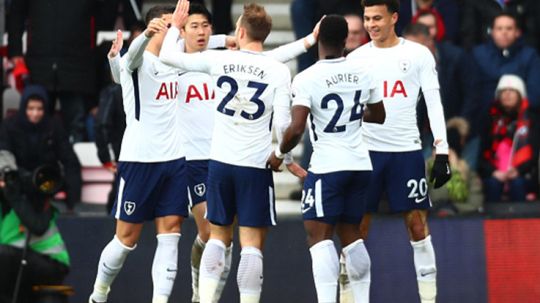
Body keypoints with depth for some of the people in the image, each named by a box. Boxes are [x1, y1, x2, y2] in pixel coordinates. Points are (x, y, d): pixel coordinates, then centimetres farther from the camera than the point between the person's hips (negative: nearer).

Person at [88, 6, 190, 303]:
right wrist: (147, 33, -56)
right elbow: (134, 54, -35)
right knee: (127, 238, 3)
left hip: (175, 159, 6)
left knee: (170, 234, -3)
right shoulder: (140, 61, -8)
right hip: (139, 158, -6)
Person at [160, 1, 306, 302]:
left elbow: (168, 55, 7)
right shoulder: (278, 71, -7)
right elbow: (282, 124, -9)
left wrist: (175, 26, 24)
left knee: (218, 237, 14)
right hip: (255, 165, -3)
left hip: (220, 162, 3)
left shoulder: (219, 60, -2)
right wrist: (287, 160, 7)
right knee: (252, 244, 0)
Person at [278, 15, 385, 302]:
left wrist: (280, 152, 0)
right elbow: (378, 116, 19)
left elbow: (296, 130, -19)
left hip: (327, 166, -6)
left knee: (319, 235, -6)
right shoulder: (362, 73, 4)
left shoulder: (306, 79, -13)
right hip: (360, 163, 6)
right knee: (350, 233, 17)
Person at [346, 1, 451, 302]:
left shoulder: (419, 54, 1)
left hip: (407, 151, -1)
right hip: (366, 151, 1)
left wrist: (442, 152, -6)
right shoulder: (356, 58, 6)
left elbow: (434, 104, 0)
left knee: (418, 226, -1)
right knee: (357, 228, 0)